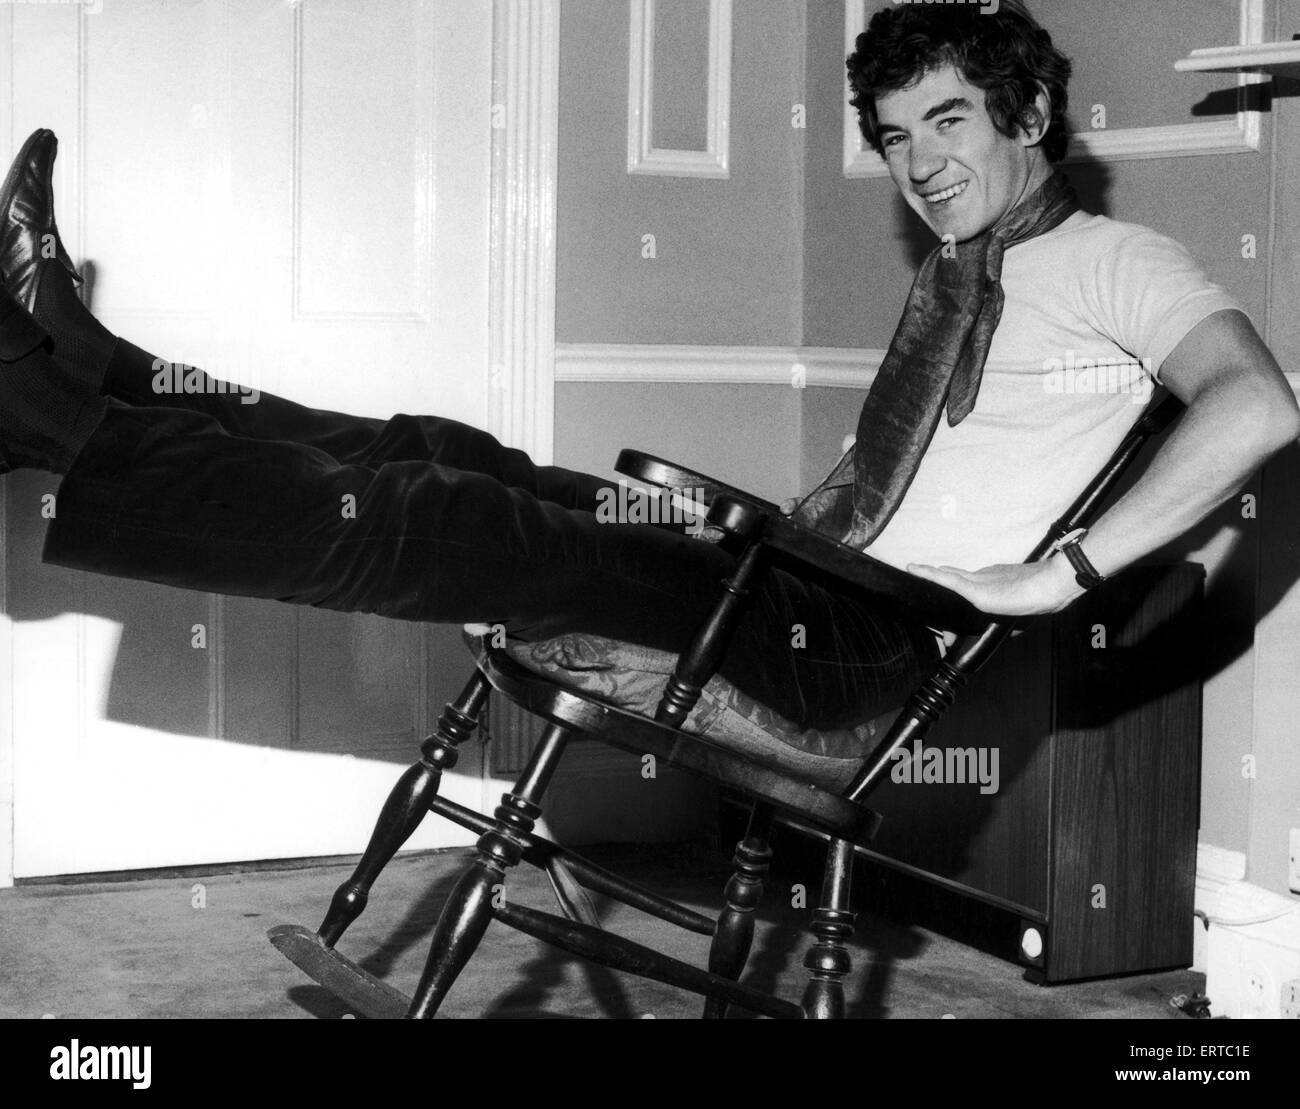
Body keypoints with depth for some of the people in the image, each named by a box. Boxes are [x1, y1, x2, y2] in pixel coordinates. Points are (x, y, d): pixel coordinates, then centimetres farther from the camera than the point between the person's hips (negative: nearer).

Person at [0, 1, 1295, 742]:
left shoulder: (1113, 259, -1)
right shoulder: (949, 281, 25)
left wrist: (1053, 575, -23)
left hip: (884, 640, -8)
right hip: (807, 585, 8)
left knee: (434, 528, -18)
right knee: (442, 465, -4)